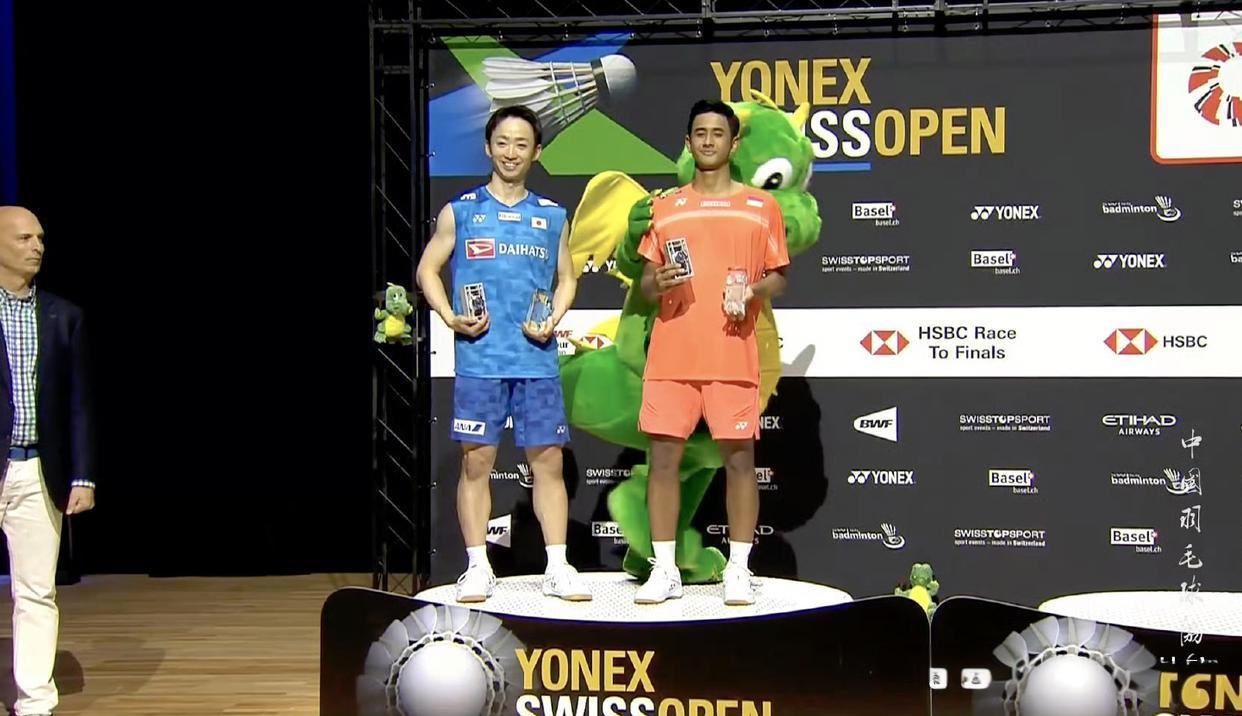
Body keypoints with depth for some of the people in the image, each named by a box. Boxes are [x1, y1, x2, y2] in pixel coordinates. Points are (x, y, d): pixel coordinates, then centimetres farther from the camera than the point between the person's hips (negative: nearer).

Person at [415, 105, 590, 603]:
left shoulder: (552, 216, 12)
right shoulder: (460, 211, 7)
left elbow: (566, 278, 17)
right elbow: (428, 270, 10)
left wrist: (553, 321, -2)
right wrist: (450, 317, -6)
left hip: (537, 360, 1)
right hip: (479, 358, -1)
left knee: (548, 460, 1)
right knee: (476, 461, 1)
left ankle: (558, 567, 8)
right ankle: (477, 567, 10)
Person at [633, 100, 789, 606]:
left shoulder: (761, 207, 8)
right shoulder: (664, 208, 13)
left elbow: (778, 279, 9)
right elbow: (646, 287, 15)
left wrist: (752, 290, -13)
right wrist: (657, 282, -9)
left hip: (733, 355, -2)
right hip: (671, 354, 2)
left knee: (739, 458, 0)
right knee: (663, 457, 1)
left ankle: (738, 570, 10)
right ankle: (664, 569, 11)